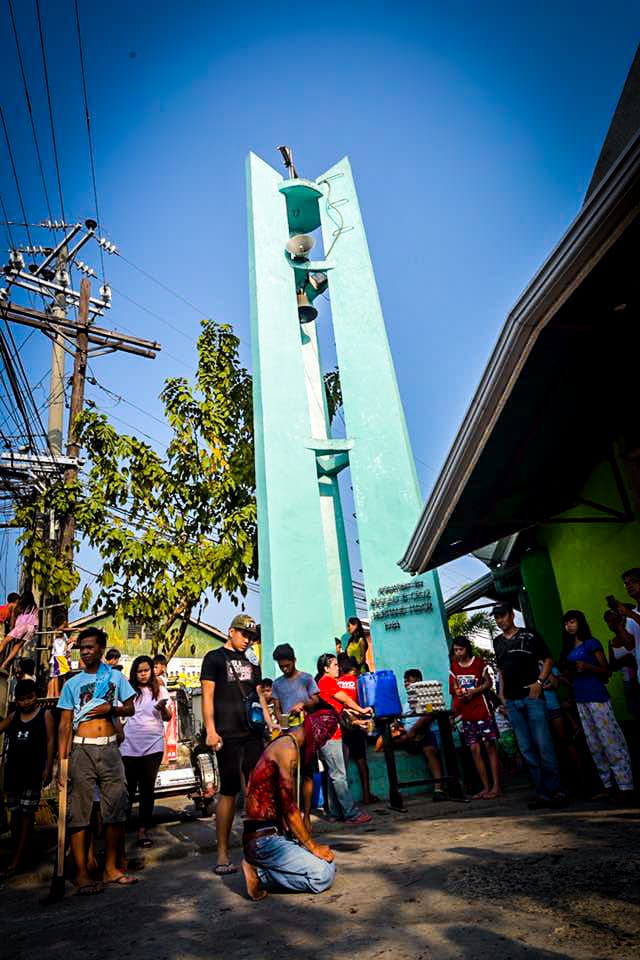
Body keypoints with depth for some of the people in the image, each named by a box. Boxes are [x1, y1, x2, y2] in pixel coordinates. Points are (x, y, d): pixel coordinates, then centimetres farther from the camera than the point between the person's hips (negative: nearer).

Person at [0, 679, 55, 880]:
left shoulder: (45, 715, -2)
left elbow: (50, 741, -6)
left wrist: (48, 768, -11)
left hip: (33, 771, -5)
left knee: (27, 813, -1)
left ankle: (17, 860, 4)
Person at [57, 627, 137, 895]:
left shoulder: (116, 677, 7)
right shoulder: (72, 683, 6)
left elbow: (130, 709, 9)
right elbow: (65, 724, 4)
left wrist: (110, 708, -10)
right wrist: (62, 759, -5)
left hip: (109, 749, 1)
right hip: (82, 751, -1)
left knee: (117, 808, 4)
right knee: (78, 810, 0)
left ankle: (111, 868, 18)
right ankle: (81, 873, 11)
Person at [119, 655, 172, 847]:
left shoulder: (160, 689, 6)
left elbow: (167, 718, 5)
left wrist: (163, 708, -16)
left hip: (153, 745, 1)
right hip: (129, 746, -1)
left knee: (148, 788, 5)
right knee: (128, 788, 4)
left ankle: (143, 830, 14)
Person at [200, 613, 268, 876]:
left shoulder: (251, 664, 19)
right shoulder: (214, 658, 2)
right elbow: (207, 695, -5)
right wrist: (211, 730, -13)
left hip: (253, 734, 6)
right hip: (228, 736, -6)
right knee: (229, 792, -4)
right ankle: (222, 854, 7)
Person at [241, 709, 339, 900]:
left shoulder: (291, 745, 13)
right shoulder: (288, 749, -19)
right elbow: (290, 809, -19)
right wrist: (312, 846, -9)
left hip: (278, 833, 10)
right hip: (263, 839, -10)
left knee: (328, 864, 3)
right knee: (323, 875, -17)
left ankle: (260, 868, 4)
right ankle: (259, 872, -6)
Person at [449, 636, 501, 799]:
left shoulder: (478, 662, -3)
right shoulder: (453, 667, 8)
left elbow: (489, 682, -1)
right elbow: (454, 687, 12)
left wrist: (474, 691, -13)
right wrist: (457, 693, -9)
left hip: (482, 710, -4)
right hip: (466, 714, 4)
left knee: (489, 746, -2)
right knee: (474, 749, 5)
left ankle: (496, 786, 4)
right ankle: (486, 787, 13)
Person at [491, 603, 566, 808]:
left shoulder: (529, 635, 1)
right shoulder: (497, 642, 14)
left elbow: (548, 660, 1)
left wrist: (539, 682, -11)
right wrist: (501, 693, 13)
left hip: (532, 696, -5)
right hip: (511, 701, 5)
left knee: (543, 744, -6)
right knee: (527, 749, 6)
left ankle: (556, 791, 4)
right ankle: (542, 792, 13)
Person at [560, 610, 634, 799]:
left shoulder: (591, 643, -4)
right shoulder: (569, 649, 15)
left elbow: (606, 672, -5)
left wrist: (587, 666, -20)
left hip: (596, 696, -7)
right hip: (580, 699, 7)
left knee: (610, 741, -6)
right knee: (594, 745, 9)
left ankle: (626, 786, -2)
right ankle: (608, 786, 14)